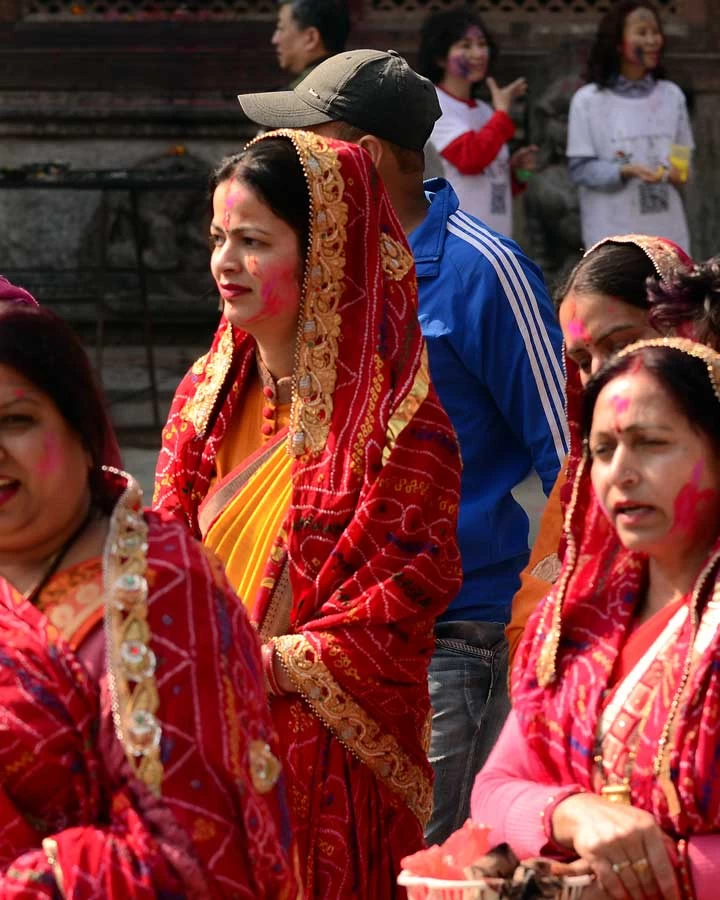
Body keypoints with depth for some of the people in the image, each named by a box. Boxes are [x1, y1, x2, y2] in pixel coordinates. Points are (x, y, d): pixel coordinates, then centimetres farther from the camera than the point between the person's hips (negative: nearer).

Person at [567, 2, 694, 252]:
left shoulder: (672, 96, 6)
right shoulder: (589, 100, -5)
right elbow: (581, 168, -6)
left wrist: (679, 172, -11)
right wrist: (626, 171, -21)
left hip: (666, 231, 4)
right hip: (613, 235, -4)